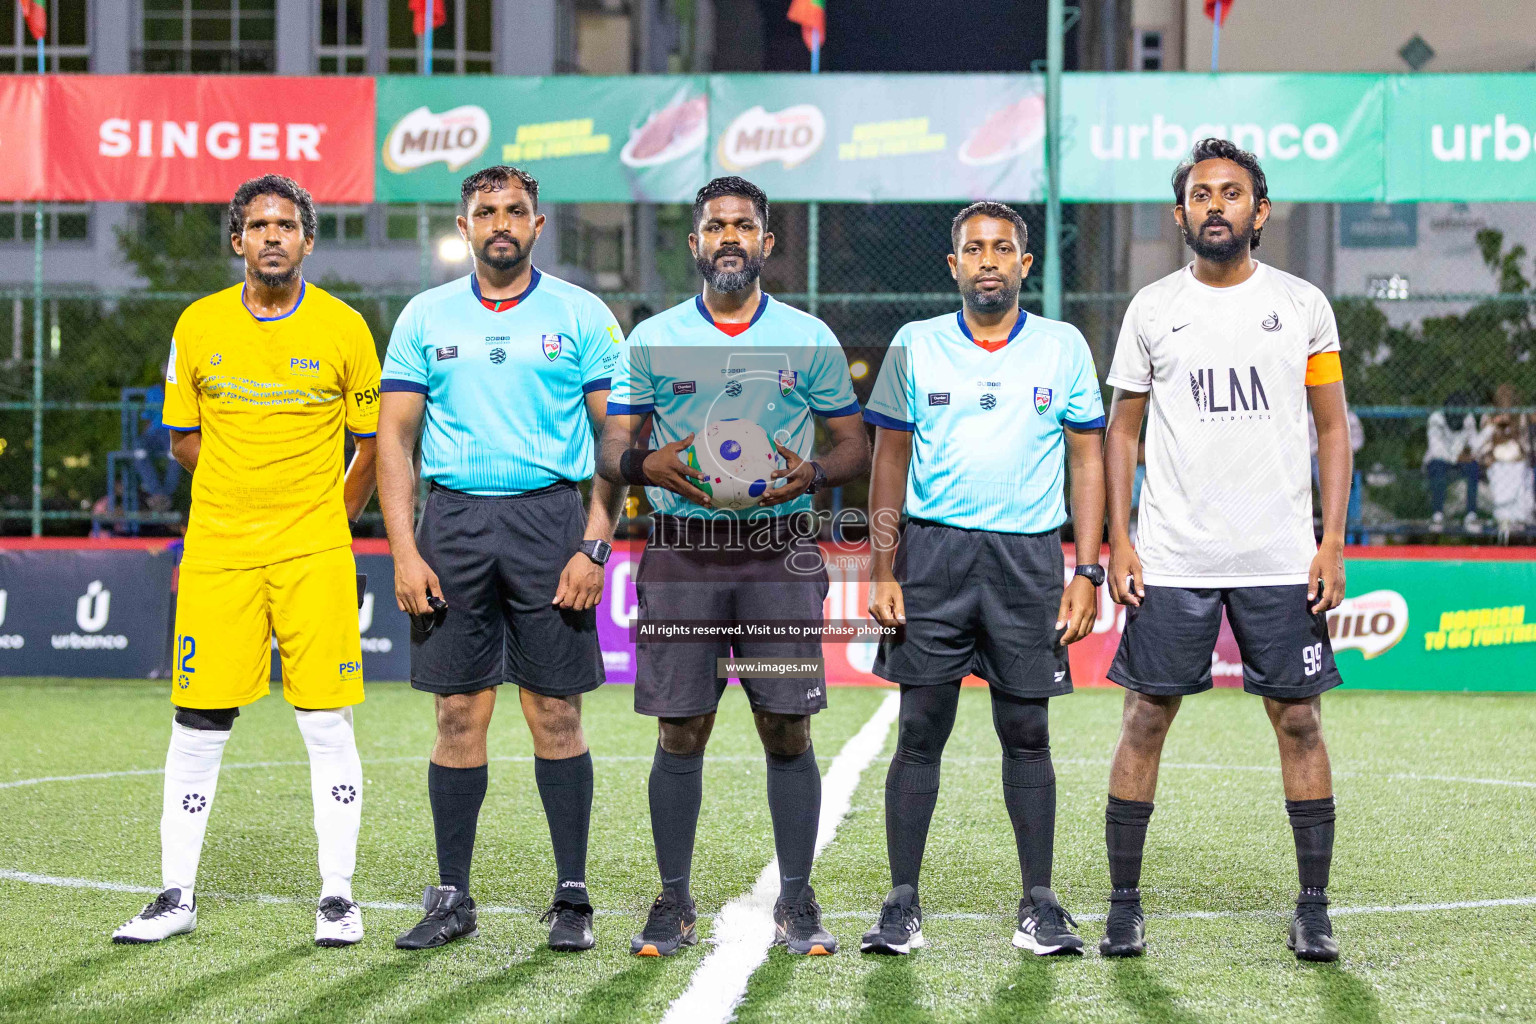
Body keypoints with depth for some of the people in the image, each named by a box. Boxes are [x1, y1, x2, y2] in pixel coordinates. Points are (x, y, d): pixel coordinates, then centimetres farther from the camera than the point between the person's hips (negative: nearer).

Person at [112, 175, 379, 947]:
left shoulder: (343, 329, 0)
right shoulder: (199, 326, 4)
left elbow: (373, 443, 8)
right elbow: (184, 440, 13)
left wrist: (325, 519, 8)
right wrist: (244, 491, 8)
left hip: (314, 552, -1)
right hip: (217, 552, 1)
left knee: (327, 724, -2)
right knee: (198, 726, 2)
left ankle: (337, 897, 6)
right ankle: (176, 896, 11)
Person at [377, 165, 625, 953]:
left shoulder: (581, 315, 4)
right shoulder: (425, 318, 9)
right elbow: (394, 438, 7)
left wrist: (594, 545, -8)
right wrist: (404, 552, -3)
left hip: (548, 517, -2)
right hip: (452, 520, 2)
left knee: (555, 712, -1)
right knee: (459, 715, 3)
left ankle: (572, 896, 6)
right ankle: (451, 897, 10)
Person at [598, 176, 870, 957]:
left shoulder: (809, 338, 8)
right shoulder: (653, 339, 8)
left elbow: (855, 445, 11)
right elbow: (611, 449, 7)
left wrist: (811, 473, -10)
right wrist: (647, 463, -15)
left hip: (780, 551, 0)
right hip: (682, 553, 0)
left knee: (788, 730, -1)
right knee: (680, 731, 0)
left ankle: (796, 905, 7)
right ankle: (673, 906, 8)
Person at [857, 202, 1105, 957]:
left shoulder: (1063, 348, 5)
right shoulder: (915, 347, 5)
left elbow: (1088, 461, 7)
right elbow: (889, 462, 8)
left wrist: (1087, 570, -1)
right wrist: (880, 572, 0)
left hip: (1028, 555, 0)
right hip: (933, 551, 0)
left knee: (1026, 733, 3)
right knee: (920, 731, -1)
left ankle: (1039, 907, 9)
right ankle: (902, 905, 4)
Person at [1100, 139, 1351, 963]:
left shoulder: (1303, 306, 4)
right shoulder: (1152, 308, 5)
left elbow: (1333, 430, 7)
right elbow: (1121, 429, 10)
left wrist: (1332, 544, -2)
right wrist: (1118, 541, 0)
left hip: (1282, 560, 0)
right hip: (1170, 559, 0)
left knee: (1299, 720, 1)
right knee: (1145, 718, 0)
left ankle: (1313, 911, 9)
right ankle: (1124, 908, 8)